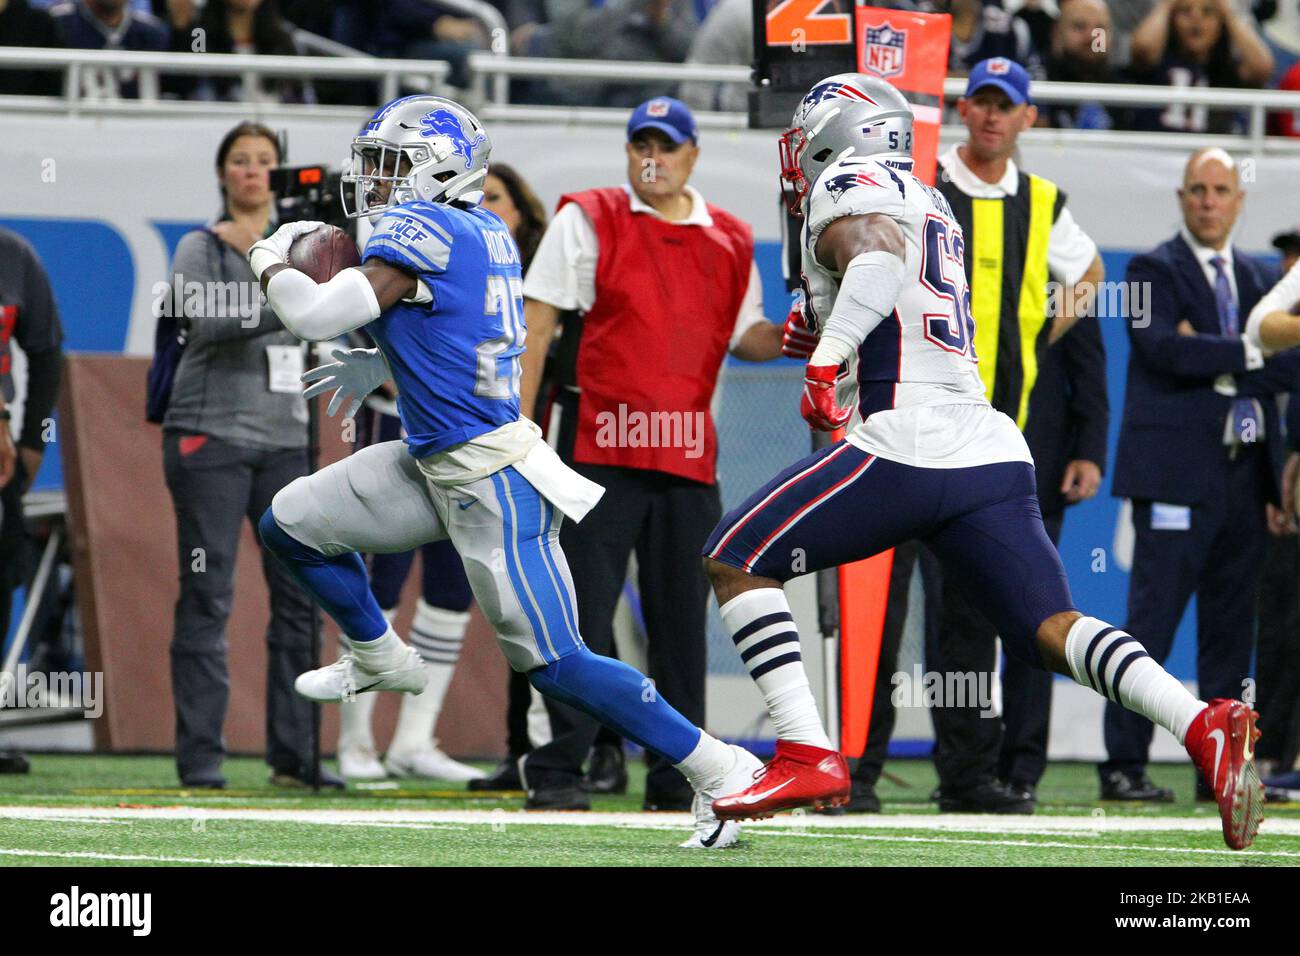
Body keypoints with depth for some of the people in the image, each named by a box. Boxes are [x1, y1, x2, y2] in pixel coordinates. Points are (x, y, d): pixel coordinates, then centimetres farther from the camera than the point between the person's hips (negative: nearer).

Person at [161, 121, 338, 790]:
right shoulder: (201, 248, 2)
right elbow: (207, 320, -16)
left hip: (285, 438, 5)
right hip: (211, 434, -5)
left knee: (302, 596, -1)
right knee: (207, 598, -6)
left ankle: (295, 755, 3)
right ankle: (199, 756, -3)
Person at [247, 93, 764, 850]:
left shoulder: (422, 231, -18)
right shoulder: (487, 233, 8)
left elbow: (319, 317, -18)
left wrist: (273, 266, 1)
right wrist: (379, 363, 22)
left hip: (491, 479, -9)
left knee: (553, 661, -7)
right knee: (291, 525, 14)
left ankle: (721, 771, -2)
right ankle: (381, 660, 37)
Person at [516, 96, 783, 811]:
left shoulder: (730, 242, 12)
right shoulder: (587, 220, 1)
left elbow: (746, 337, 20)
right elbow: (538, 324, -1)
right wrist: (519, 424, -9)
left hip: (689, 454, 4)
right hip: (599, 441, -4)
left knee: (682, 618, 7)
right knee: (585, 611, -8)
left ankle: (676, 777, 15)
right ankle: (558, 772, -6)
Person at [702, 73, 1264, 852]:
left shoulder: (849, 189, 2)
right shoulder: (931, 206, 27)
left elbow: (878, 259, -21)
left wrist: (828, 357, -28)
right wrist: (827, 336, 32)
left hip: (906, 449, -8)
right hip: (993, 456, 8)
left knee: (735, 560, 3)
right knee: (1050, 626, 2)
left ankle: (808, 757, -7)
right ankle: (1205, 725, -21)